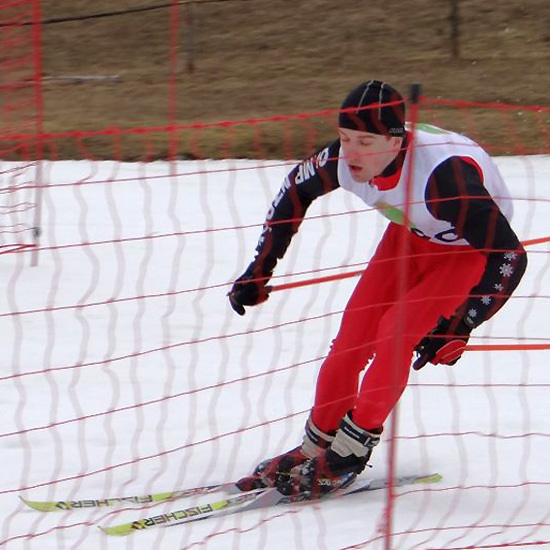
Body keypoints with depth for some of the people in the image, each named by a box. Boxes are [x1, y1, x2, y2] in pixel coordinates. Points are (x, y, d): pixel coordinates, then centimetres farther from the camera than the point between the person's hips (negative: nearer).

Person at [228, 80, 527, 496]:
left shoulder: (444, 175, -41)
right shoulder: (344, 160, -24)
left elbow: (510, 255, -35)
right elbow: (296, 191, -1)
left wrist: (459, 328, -39)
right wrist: (259, 272, -1)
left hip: (474, 248, -5)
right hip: (410, 235, 5)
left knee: (397, 331, -20)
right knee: (354, 333, -4)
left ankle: (349, 453, -8)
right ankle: (314, 448, 11)